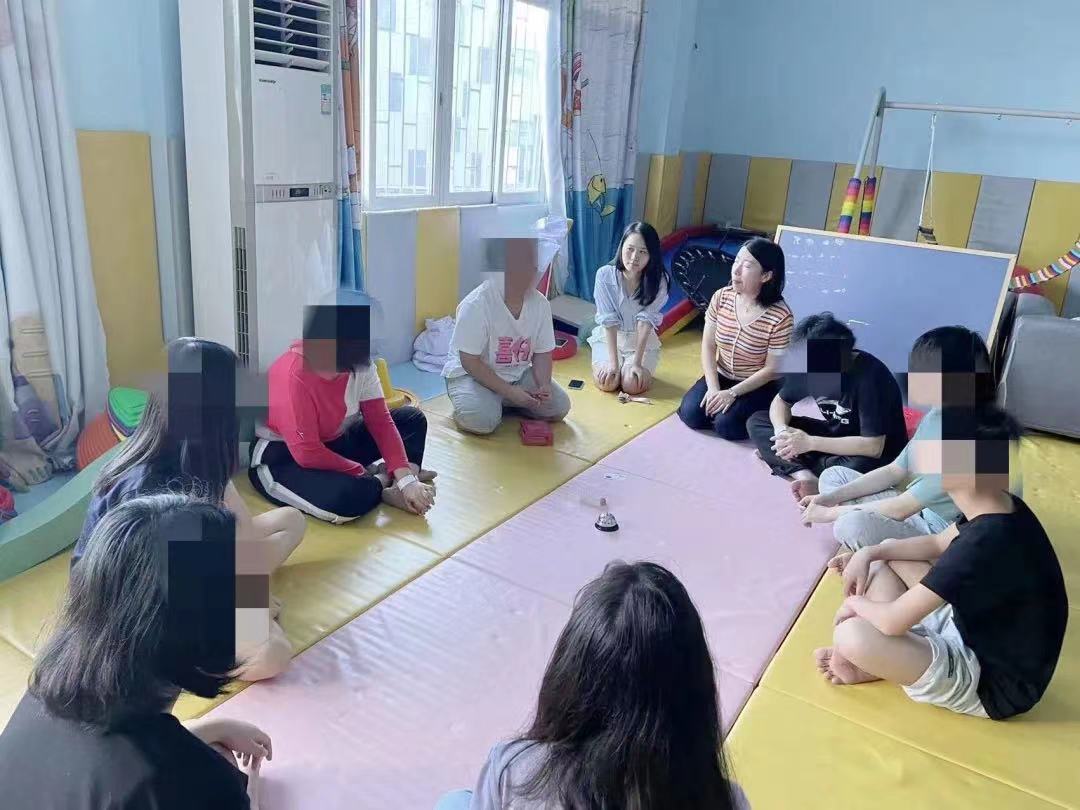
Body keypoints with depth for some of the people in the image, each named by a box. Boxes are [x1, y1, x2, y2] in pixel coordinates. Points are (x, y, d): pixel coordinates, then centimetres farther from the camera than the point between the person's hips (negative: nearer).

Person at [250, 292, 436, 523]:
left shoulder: (358, 362, -10)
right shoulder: (293, 374, -31)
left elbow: (380, 420, -9)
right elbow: (307, 454, -29)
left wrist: (406, 478, -18)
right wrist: (361, 472, -17)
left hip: (334, 443, 8)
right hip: (282, 458, -8)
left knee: (411, 419, 4)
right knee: (349, 496, -36)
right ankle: (382, 482, -5)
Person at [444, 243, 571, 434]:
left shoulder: (540, 304, -8)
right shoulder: (477, 304, -24)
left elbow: (542, 353, 1)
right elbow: (469, 361, -22)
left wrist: (544, 385, -19)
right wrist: (509, 391, -27)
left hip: (519, 375, 6)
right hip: (471, 374, -6)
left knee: (559, 407, -10)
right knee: (482, 419, -33)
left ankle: (502, 404, 9)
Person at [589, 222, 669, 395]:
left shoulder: (658, 280, -18)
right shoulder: (604, 274, -19)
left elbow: (646, 321, -22)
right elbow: (609, 320, -20)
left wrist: (637, 362, -27)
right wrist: (613, 361, -25)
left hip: (642, 340, 0)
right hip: (608, 337, 0)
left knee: (632, 385, -22)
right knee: (607, 382, -21)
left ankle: (641, 368, 13)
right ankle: (602, 363, 14)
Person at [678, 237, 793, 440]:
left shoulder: (780, 316, -23)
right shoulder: (721, 297, -9)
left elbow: (772, 370, -16)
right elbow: (708, 346, -6)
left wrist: (732, 393, -22)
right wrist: (713, 388, -18)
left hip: (758, 386, -4)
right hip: (721, 376, 4)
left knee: (726, 425, -24)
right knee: (690, 414, -18)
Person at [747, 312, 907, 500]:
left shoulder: (870, 377, -30)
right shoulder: (808, 364, -13)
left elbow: (873, 447, -32)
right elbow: (781, 401, 2)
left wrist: (810, 443, -32)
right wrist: (781, 429, -20)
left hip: (877, 456, -6)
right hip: (833, 434, 6)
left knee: (860, 467, -42)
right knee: (757, 421, -6)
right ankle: (805, 475, -24)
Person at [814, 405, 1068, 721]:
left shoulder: (983, 546, -34)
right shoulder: (1000, 509, -7)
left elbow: (892, 621, -30)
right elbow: (937, 544, 14)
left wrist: (855, 603, -8)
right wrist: (869, 552, 2)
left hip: (992, 682, -9)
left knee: (850, 636, -29)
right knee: (884, 561, 14)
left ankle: (877, 664, 5)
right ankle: (878, 656, 4)